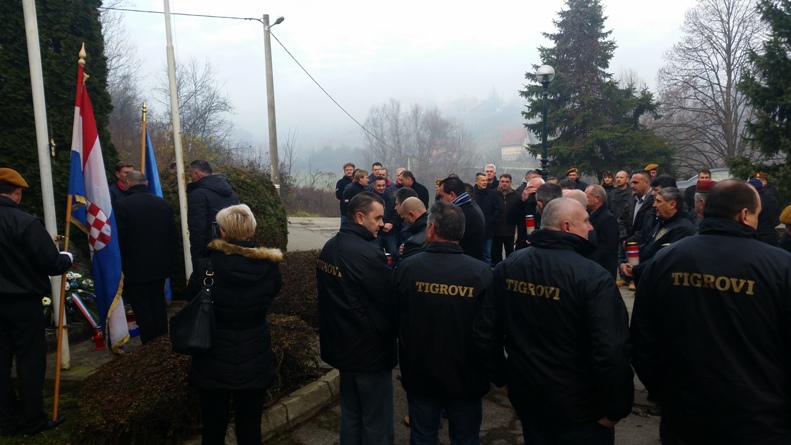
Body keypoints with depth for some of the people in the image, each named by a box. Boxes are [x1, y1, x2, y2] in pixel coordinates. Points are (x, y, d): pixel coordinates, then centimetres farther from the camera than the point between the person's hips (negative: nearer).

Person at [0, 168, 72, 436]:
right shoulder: (25, 222, -17)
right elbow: (51, 264, -17)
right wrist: (67, 258, 4)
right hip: (23, 302, -5)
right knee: (30, 360, 5)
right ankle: (33, 421, 13)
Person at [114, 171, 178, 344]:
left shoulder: (122, 205, -14)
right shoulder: (164, 204, 2)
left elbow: (118, 239, -14)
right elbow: (174, 236, 6)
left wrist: (120, 267, -4)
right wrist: (171, 261, 14)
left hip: (135, 267, -5)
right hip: (160, 265, 5)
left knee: (142, 309, 3)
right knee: (158, 304, 16)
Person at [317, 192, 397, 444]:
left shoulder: (329, 248, 4)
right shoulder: (367, 254, -24)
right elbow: (391, 301, -18)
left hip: (342, 345, 9)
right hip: (370, 349, -9)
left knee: (351, 416, 21)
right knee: (378, 424, 6)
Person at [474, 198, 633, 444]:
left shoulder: (507, 266, -5)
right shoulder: (593, 276, -22)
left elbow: (484, 330, 1)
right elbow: (612, 352, -26)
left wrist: (501, 377, 13)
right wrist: (616, 408, -11)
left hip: (526, 394, 5)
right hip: (579, 405, -4)